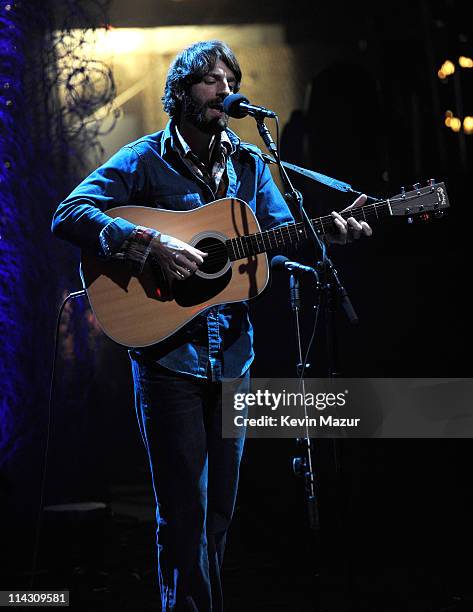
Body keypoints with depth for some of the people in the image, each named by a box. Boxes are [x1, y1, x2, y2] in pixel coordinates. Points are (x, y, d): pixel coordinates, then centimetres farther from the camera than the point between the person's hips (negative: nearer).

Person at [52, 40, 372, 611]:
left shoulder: (248, 162, 10)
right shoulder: (146, 158, -5)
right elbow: (68, 214, -14)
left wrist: (328, 231, -10)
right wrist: (152, 244, -25)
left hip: (232, 352, 5)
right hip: (168, 352, -5)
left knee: (219, 509, 13)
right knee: (184, 512, -3)